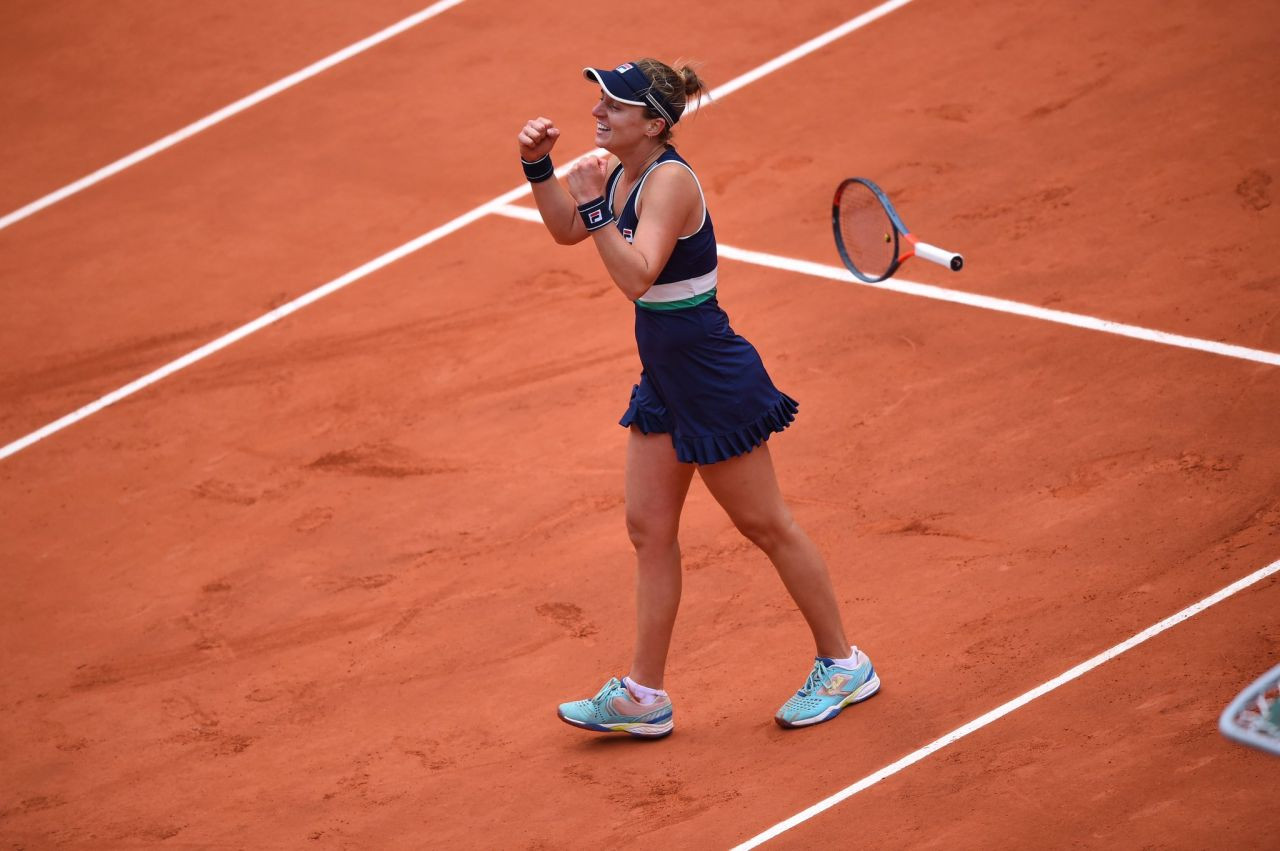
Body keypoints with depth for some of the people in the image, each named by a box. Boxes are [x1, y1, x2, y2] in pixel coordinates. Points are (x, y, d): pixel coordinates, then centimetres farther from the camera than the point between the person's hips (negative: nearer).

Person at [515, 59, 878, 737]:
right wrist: (538, 167, 4)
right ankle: (644, 697, 15)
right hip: (665, 375, 9)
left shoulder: (668, 180, -24)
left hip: (712, 376, -9)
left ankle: (842, 665, 20)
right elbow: (567, 231, 18)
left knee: (766, 526, 4)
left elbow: (636, 276, -33)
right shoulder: (618, 171, 3)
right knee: (649, 529, 10)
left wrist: (594, 205, -34)